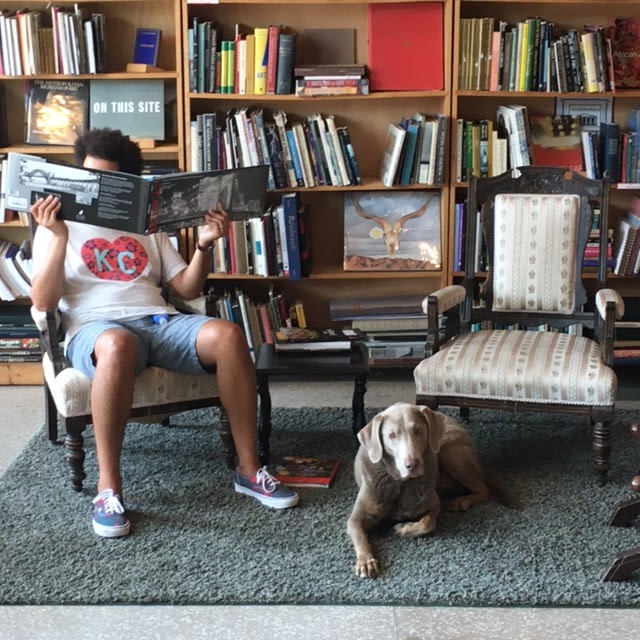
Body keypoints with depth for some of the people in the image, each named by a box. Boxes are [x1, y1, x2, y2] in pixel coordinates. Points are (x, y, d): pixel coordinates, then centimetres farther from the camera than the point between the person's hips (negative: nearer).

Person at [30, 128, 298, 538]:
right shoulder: (59, 226, 14)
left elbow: (188, 289, 18)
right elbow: (43, 303, 0)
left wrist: (205, 244, 2)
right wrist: (59, 239, -11)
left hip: (160, 321, 4)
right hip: (96, 328, -4)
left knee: (228, 335, -28)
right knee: (118, 345, -43)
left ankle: (249, 470, -19)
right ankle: (108, 487, -33)